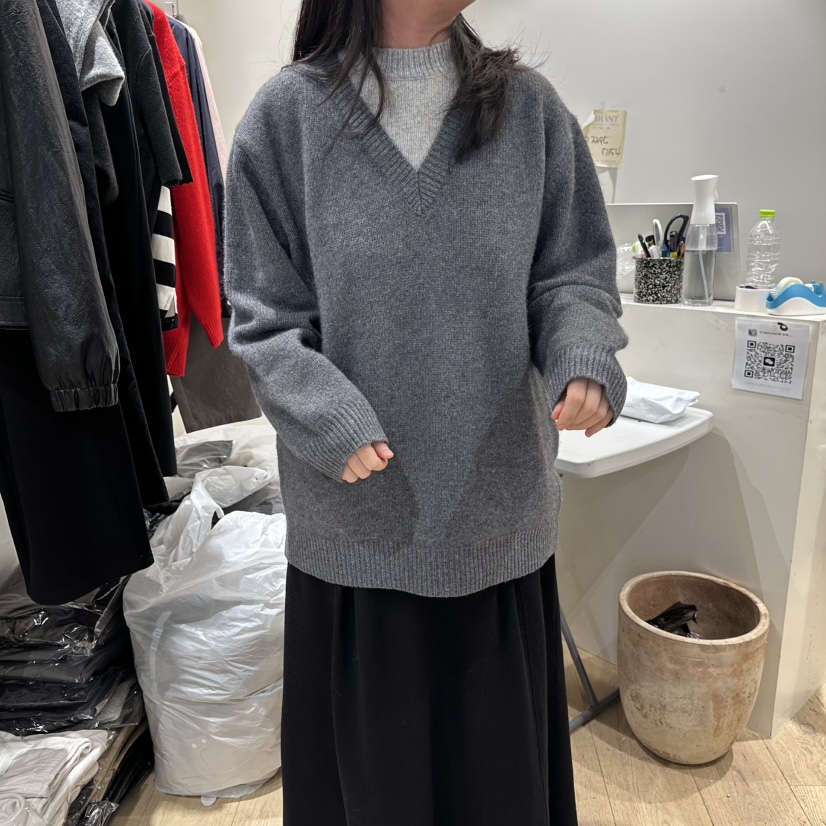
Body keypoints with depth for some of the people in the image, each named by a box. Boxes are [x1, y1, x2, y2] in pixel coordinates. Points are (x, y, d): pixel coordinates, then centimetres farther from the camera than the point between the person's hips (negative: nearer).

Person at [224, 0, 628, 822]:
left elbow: (573, 273, 6)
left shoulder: (528, 106, 3)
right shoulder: (287, 115, -3)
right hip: (360, 521, -1)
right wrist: (333, 423, -18)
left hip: (498, 507, 2)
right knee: (374, 758, 18)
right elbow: (265, 320, -2)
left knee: (498, 747, 19)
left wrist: (583, 357, -15)